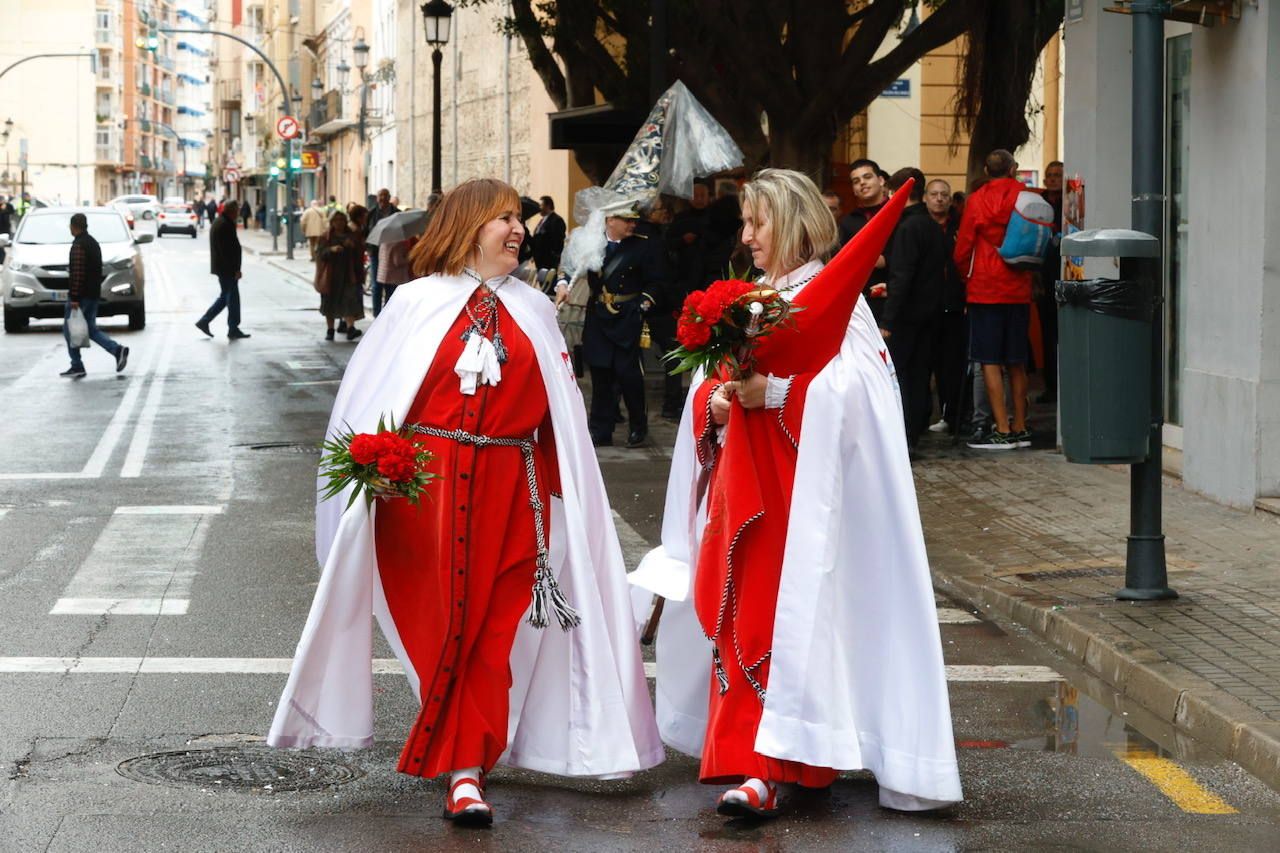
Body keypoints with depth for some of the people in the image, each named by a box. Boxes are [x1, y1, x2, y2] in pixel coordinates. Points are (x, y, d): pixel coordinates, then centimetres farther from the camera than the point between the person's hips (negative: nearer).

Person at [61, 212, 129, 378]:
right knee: (91, 329, 13)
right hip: (94, 294, 9)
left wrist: (74, 298, -22)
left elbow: (77, 273, -22)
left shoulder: (78, 245, -16)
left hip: (81, 295, -9)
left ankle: (77, 367, 1)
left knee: (69, 330, 1)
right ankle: (117, 350, -4)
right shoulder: (93, 243, 15)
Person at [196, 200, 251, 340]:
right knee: (232, 297, -2)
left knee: (225, 296, 17)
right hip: (227, 269, -10)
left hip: (220, 268, 10)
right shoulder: (226, 225, -19)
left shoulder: (217, 223, 15)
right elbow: (230, 249, -23)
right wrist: (236, 269, -20)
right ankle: (233, 329, 4)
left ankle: (204, 321, 16)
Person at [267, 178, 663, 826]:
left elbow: (559, 415, 12)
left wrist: (561, 497, 6)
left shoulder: (533, 311, 13)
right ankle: (467, 762, 13)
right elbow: (367, 399, 4)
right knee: (440, 622, -2)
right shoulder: (417, 303, 4)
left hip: (509, 492, 2)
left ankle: (464, 769, 2)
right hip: (425, 482, -2)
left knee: (492, 629, -2)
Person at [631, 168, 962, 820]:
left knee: (789, 620, -9)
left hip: (800, 490, -7)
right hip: (743, 487, 7)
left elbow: (853, 394, -18)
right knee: (742, 618, 4)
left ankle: (764, 769, -11)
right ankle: (749, 761, 8)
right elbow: (706, 384, 16)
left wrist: (777, 392, -23)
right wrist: (713, 402, -6)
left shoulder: (834, 301, -6)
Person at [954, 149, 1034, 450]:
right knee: (1017, 362, 11)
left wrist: (967, 278, 17)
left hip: (986, 290, -3)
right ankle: (1020, 428, 14)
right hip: (1019, 290, 3)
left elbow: (962, 250, 0)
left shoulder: (977, 200, -5)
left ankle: (1002, 431, -8)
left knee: (990, 360, -3)